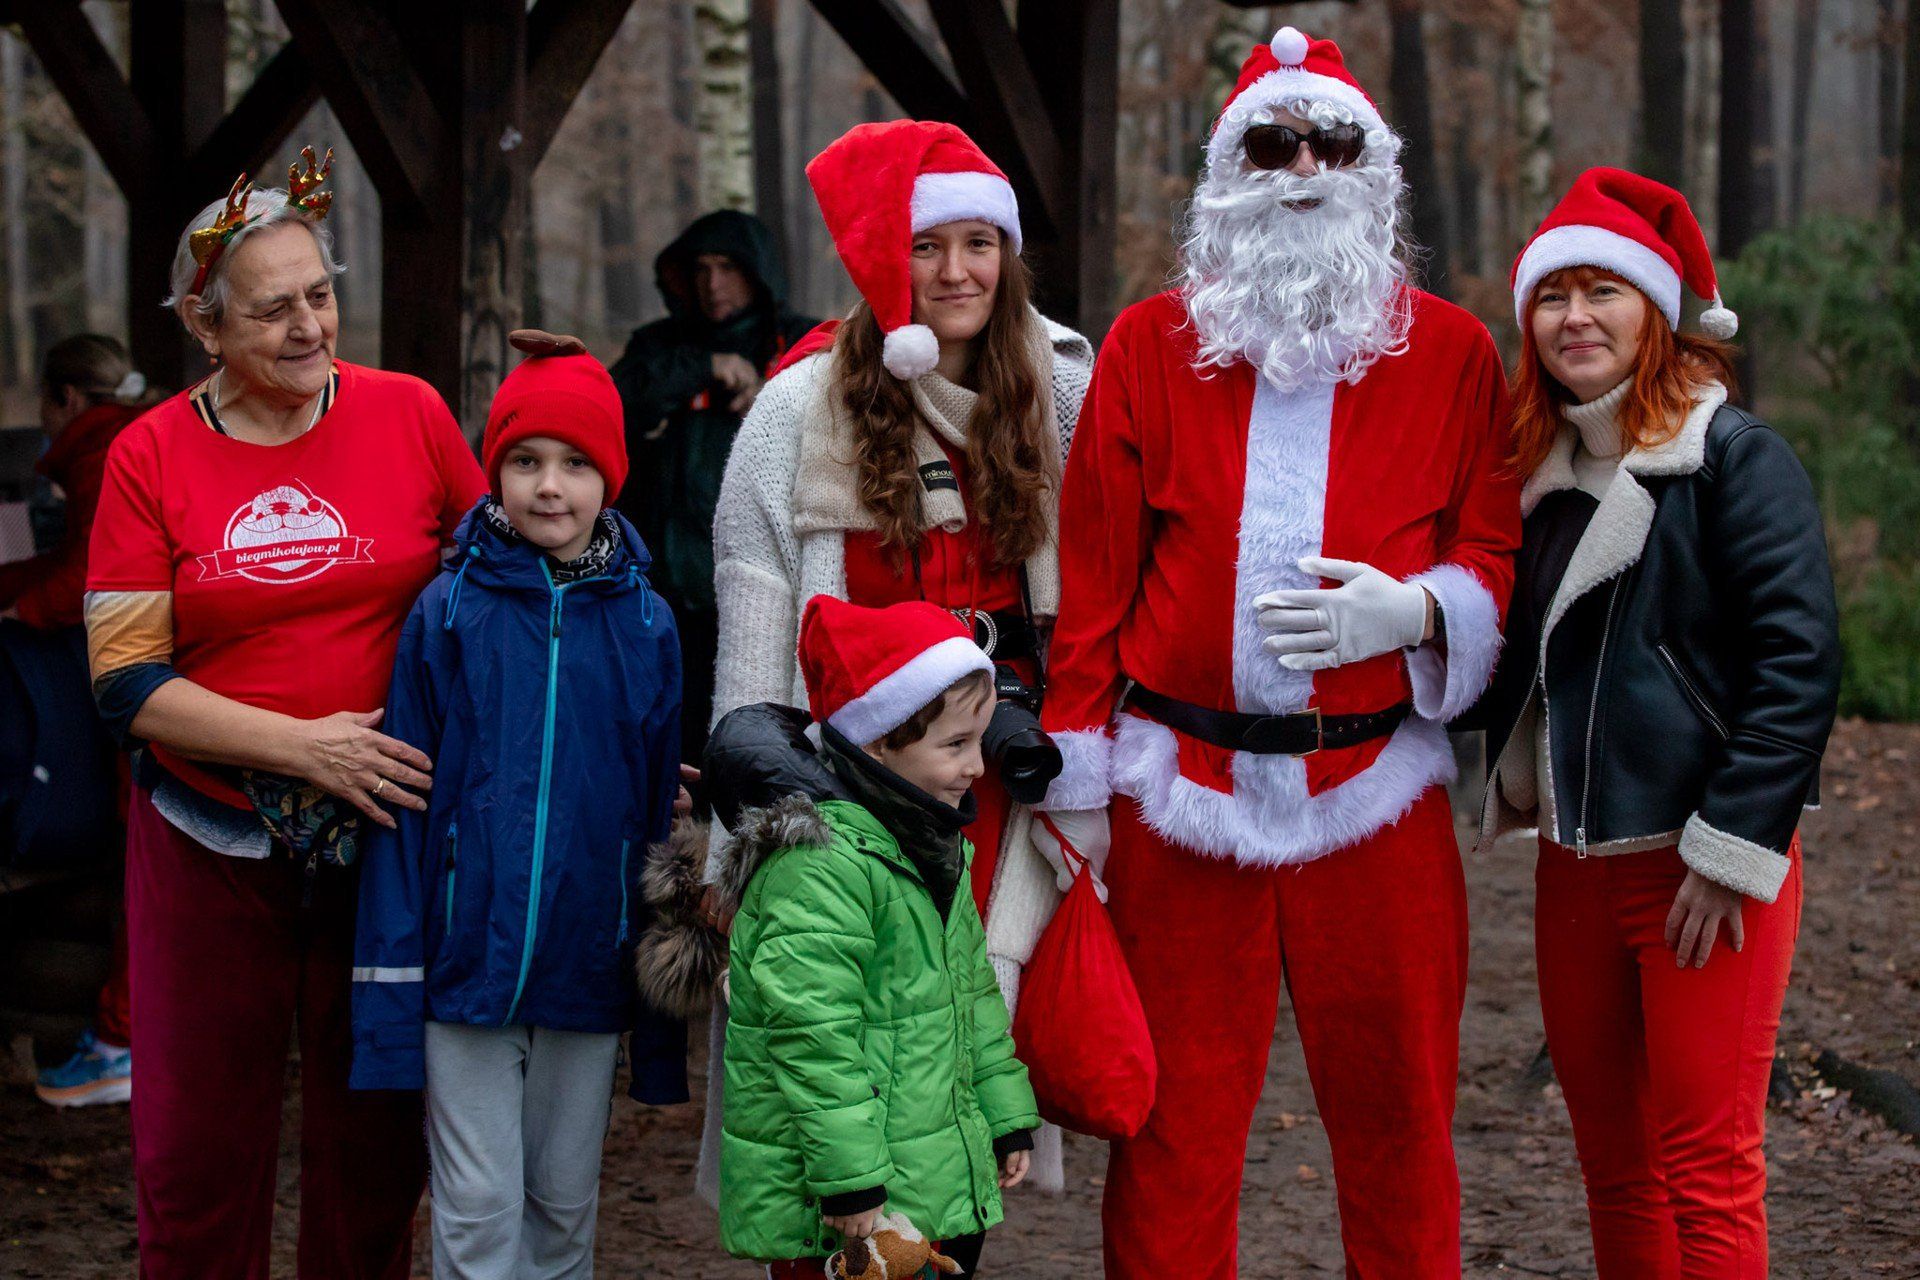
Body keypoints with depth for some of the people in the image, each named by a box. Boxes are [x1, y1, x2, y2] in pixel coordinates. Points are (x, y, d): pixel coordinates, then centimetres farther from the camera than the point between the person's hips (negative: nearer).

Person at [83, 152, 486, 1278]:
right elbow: (125, 682, -6)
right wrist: (303, 745, -17)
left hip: (382, 838, 1)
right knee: (197, 1153, 6)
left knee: (378, 1140, 10)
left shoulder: (409, 415, -1)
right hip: (212, 847, -1)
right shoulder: (151, 457, -3)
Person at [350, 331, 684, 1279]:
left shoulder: (645, 625, 1)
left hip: (589, 975, 2)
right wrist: (392, 985, -7)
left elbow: (661, 809, 5)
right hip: (467, 957, -2)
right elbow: (404, 802, -3)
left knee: (566, 1204, 13)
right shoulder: (447, 614, -4)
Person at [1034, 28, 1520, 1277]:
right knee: (1174, 1127, 5)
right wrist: (1076, 786, 2)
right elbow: (1092, 576, 5)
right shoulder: (1149, 346, 4)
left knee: (1397, 1116, 7)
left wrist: (1412, 611, -15)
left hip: (1377, 790, 0)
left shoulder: (1450, 352, 5)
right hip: (1179, 797, 0)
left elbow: (1497, 554, 8)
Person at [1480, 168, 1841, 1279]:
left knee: (1705, 1170, -5)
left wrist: (1733, 849, -17)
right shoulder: (1548, 471, 13)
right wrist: (1515, 793, 11)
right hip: (1576, 859, 7)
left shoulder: (1735, 455, -8)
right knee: (1613, 1161, 12)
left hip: (1701, 867, -7)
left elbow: (1799, 660, -15)